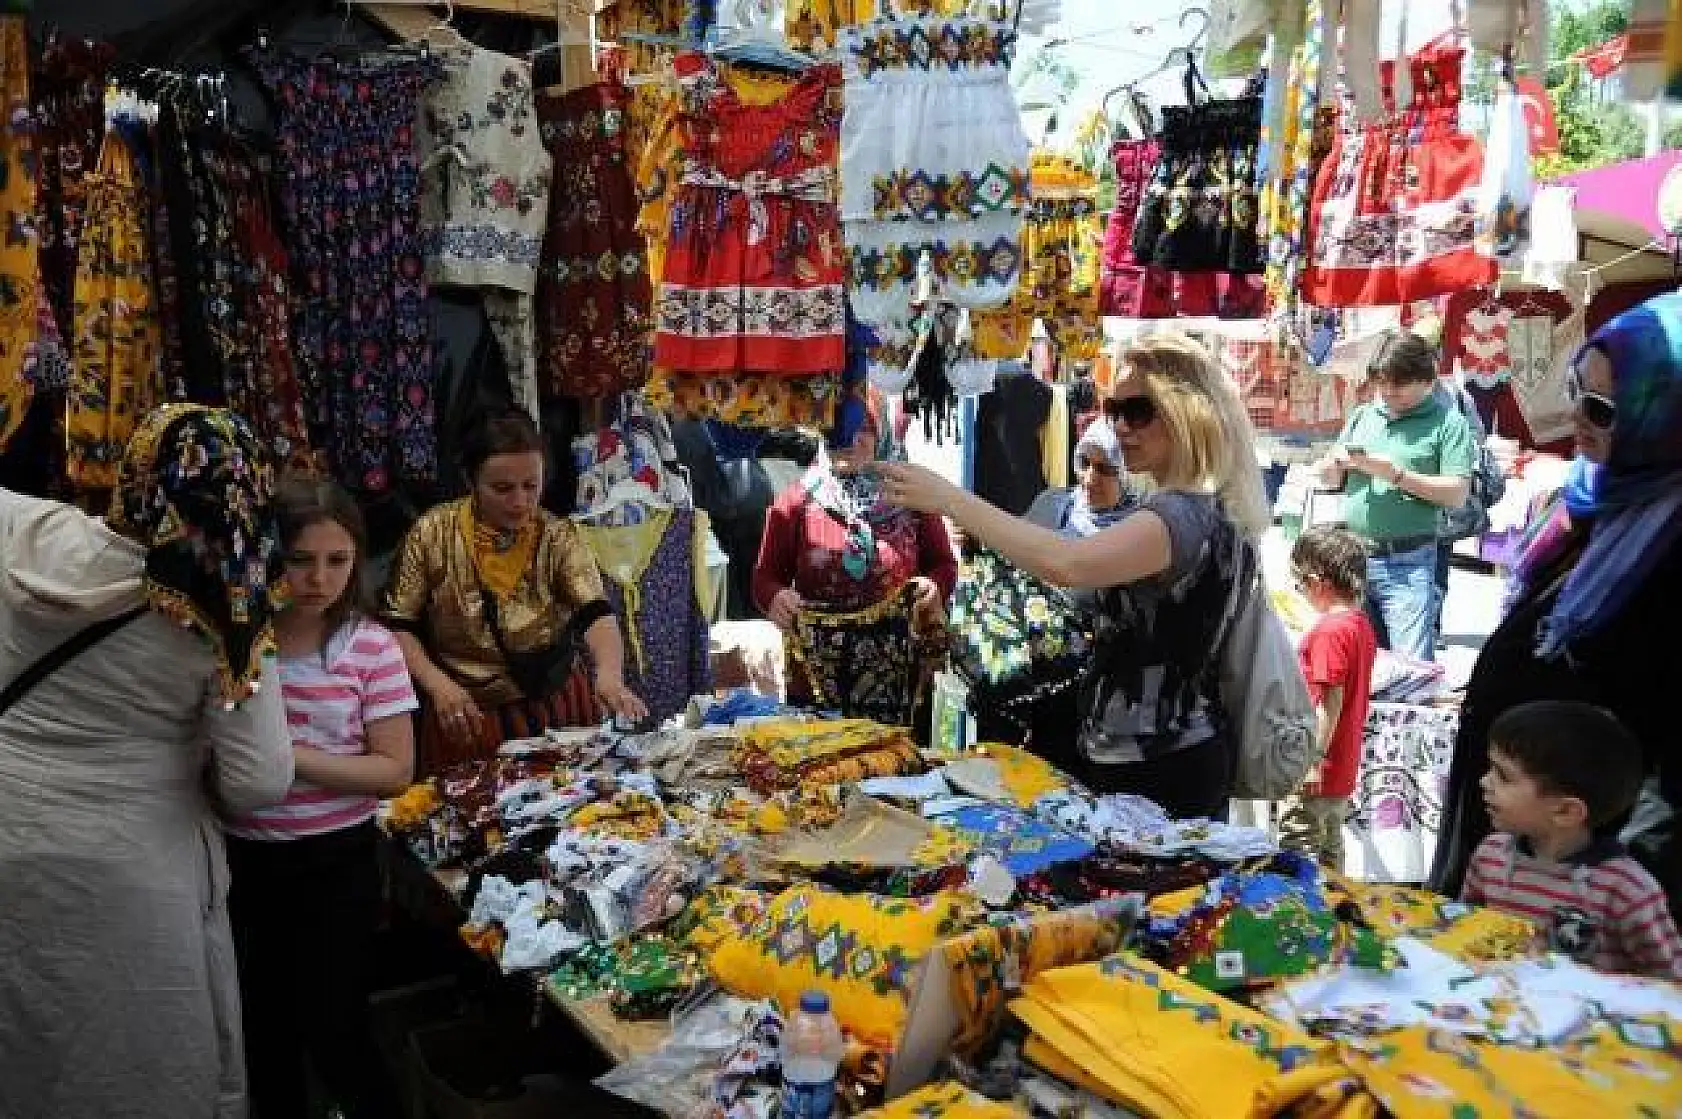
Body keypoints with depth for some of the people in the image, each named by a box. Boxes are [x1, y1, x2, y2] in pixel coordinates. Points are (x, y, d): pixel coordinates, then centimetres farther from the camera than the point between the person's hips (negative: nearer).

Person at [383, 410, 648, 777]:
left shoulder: (559, 538, -9)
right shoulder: (432, 535, -7)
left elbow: (596, 615, -22)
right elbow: (396, 624, -2)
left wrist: (609, 672, -42)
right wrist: (436, 682, -17)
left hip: (556, 711, 0)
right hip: (465, 717, 0)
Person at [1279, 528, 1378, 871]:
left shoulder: (1330, 630, -21)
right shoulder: (1362, 625, 7)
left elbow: (1331, 702, -23)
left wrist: (1314, 759, -21)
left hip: (1316, 771, -10)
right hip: (1344, 767, 10)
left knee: (1297, 852, -1)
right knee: (1330, 852, 20)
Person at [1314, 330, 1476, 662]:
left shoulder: (1446, 422, -1)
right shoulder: (1362, 416, 14)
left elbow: (1457, 494, -9)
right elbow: (1327, 480, 20)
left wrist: (1395, 474, -15)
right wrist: (1337, 462, -2)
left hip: (1407, 563, -5)